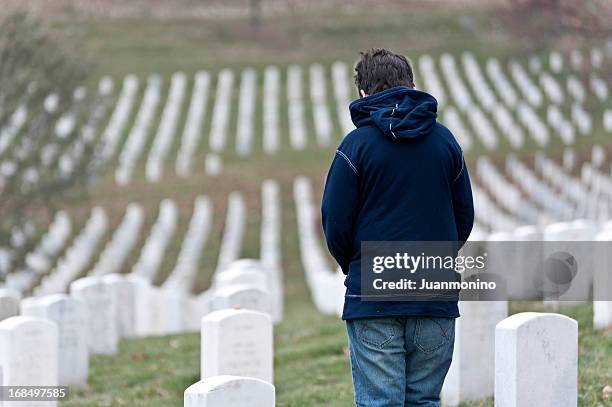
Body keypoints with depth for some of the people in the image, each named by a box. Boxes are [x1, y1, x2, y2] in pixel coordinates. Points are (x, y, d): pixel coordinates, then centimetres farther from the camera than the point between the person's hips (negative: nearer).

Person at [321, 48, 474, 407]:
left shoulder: (358, 144, -5)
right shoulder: (444, 141, 7)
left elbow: (336, 222, -4)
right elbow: (465, 216, 12)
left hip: (372, 297, -3)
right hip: (436, 298, 3)